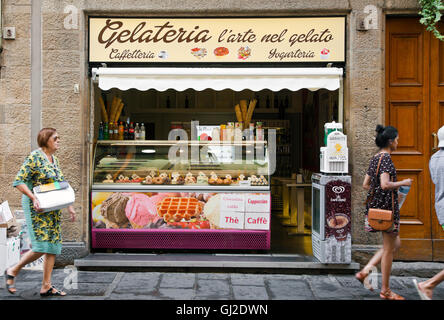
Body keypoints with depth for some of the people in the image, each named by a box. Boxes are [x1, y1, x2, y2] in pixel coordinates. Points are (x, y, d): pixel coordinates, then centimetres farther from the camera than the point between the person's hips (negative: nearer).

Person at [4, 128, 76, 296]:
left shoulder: (54, 159, 15)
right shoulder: (35, 157, -10)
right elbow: (18, 181, -14)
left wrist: (69, 206, 15)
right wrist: (34, 198, -25)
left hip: (53, 209, 8)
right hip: (37, 208, -8)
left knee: (53, 246, 4)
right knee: (41, 246, -13)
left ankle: (46, 286, 9)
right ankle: (13, 271, 10)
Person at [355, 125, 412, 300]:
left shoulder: (375, 158, 12)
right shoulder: (386, 158, -15)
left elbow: (366, 184, 15)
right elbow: (385, 184, -26)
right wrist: (403, 183, -11)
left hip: (375, 206, 9)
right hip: (387, 207, -9)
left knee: (395, 244, 20)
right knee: (389, 248, 2)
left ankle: (365, 271, 13)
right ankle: (385, 290, 13)